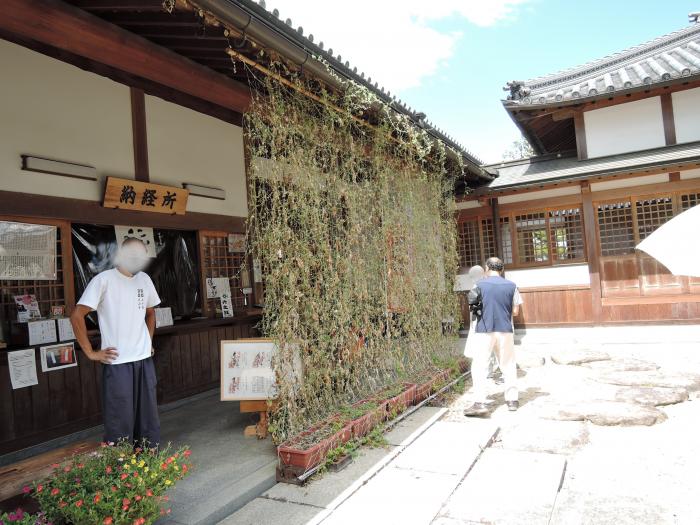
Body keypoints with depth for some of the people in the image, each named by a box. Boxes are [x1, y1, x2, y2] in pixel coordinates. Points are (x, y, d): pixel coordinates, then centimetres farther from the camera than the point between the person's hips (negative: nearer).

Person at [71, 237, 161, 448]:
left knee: (149, 417, 13)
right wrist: (91, 352, -10)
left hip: (144, 360, 6)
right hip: (117, 363, -6)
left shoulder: (144, 279, 9)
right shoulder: (104, 279, -9)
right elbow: (76, 316, -10)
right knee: (120, 421, 1)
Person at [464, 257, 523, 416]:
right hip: (505, 331, 3)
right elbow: (515, 311, 3)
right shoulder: (511, 286, 1)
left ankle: (479, 403, -10)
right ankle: (512, 400, 23)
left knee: (479, 367, -1)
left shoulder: (480, 284, -3)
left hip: (484, 331, -2)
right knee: (508, 366, 16)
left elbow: (472, 303, 2)